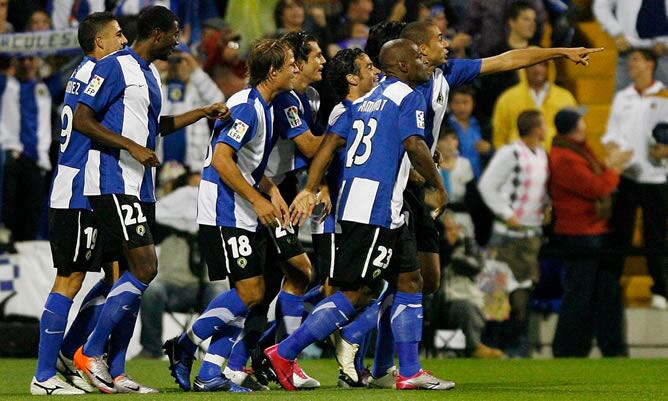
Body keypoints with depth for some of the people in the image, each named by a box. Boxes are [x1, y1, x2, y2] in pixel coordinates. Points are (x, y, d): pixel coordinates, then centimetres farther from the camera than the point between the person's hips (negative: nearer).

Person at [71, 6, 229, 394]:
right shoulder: (115, 67, -10)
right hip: (113, 183, -10)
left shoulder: (150, 74, 19)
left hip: (140, 187, 10)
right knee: (144, 269, -15)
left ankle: (116, 371, 8)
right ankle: (91, 353, -9)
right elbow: (82, 120, -16)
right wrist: (132, 146, -19)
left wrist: (204, 112, 25)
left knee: (139, 274, 6)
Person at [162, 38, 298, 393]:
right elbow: (221, 160, -23)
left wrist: (272, 191, 10)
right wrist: (257, 200, -20)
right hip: (224, 214, -10)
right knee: (249, 292, -12)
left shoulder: (264, 107, 15)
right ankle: (183, 347, -1)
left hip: (243, 217, 10)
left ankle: (209, 374, 7)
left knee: (250, 293, 6)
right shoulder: (246, 107, -16)